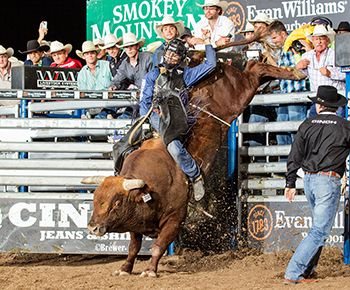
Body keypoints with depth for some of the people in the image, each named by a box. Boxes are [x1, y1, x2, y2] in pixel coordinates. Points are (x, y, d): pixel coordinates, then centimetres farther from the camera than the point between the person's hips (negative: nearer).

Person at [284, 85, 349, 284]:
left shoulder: (307, 125, 5)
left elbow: (295, 156, 4)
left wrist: (290, 184, 9)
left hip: (309, 180, 6)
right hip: (329, 180, -6)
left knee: (320, 226, 22)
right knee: (321, 230, -4)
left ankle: (308, 269, 20)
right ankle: (293, 273, -10)